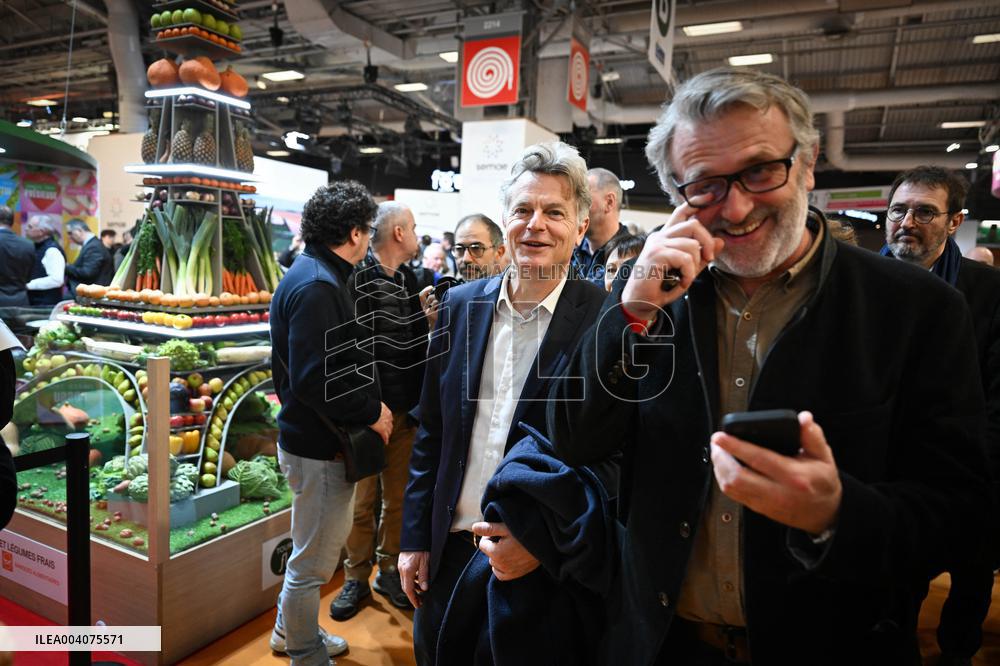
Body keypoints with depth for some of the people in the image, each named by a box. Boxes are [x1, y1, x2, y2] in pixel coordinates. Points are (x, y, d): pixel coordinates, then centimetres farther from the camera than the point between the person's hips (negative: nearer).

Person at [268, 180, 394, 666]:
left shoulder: (313, 274, 10)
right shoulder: (316, 286, -22)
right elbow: (313, 379, -29)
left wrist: (368, 403, 10)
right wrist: (371, 412, -18)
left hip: (315, 438, 11)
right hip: (319, 444, -11)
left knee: (324, 542, 26)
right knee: (313, 559, 8)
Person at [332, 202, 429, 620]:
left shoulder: (409, 279, 10)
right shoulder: (357, 278, -11)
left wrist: (421, 402, 6)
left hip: (406, 410, 6)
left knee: (399, 497, 15)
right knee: (361, 499, 7)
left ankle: (389, 570, 31)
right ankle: (356, 578, 25)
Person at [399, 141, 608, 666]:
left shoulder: (605, 321, -14)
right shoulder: (461, 303, -1)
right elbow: (431, 432, 5)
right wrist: (415, 538, 6)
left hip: (545, 563, -3)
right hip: (449, 550, 4)